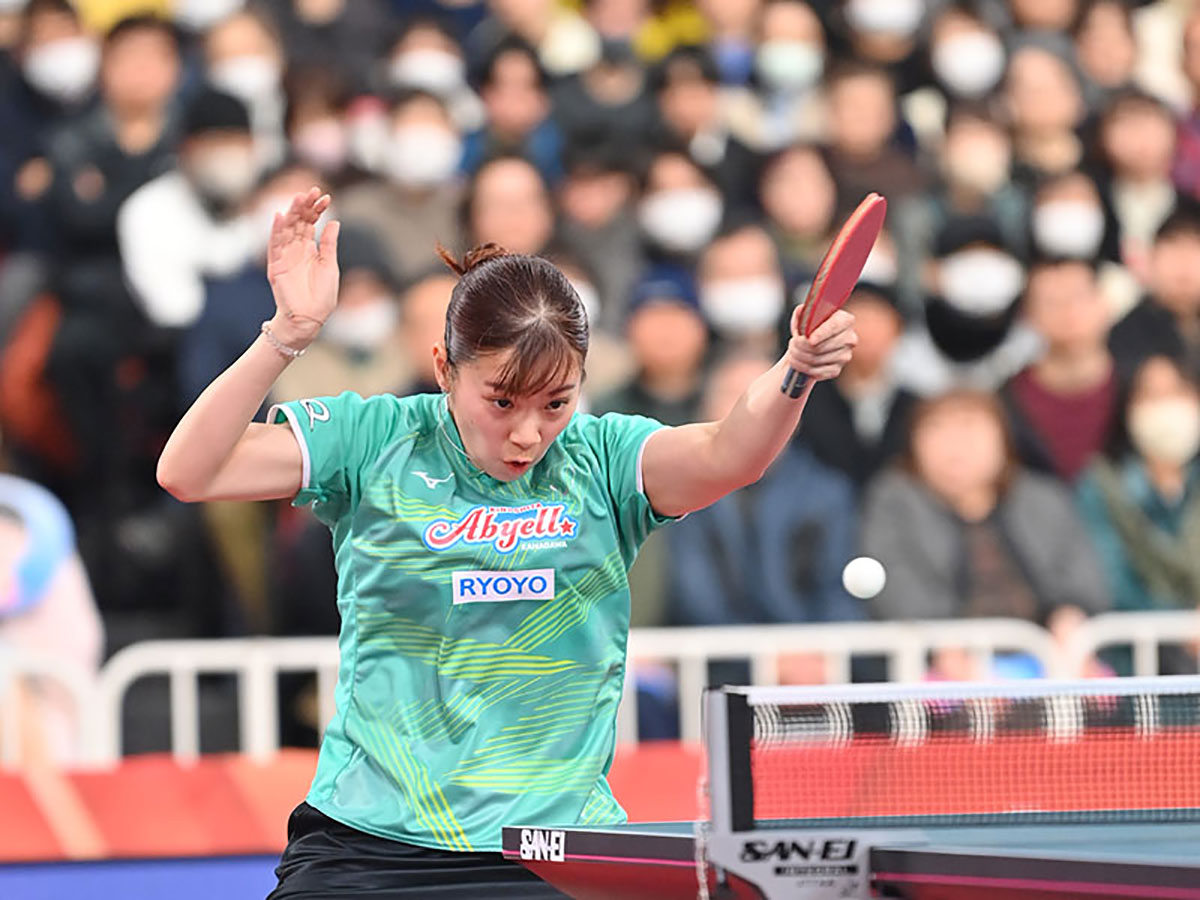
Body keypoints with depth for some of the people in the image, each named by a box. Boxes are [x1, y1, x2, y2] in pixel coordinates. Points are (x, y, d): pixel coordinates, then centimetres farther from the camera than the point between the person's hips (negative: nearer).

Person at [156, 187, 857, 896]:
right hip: (364, 838, 0)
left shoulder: (602, 461, 1)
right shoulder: (373, 441, 1)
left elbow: (728, 458, -17)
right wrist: (289, 332, -16)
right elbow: (189, 473, -6)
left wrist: (796, 369, -37)